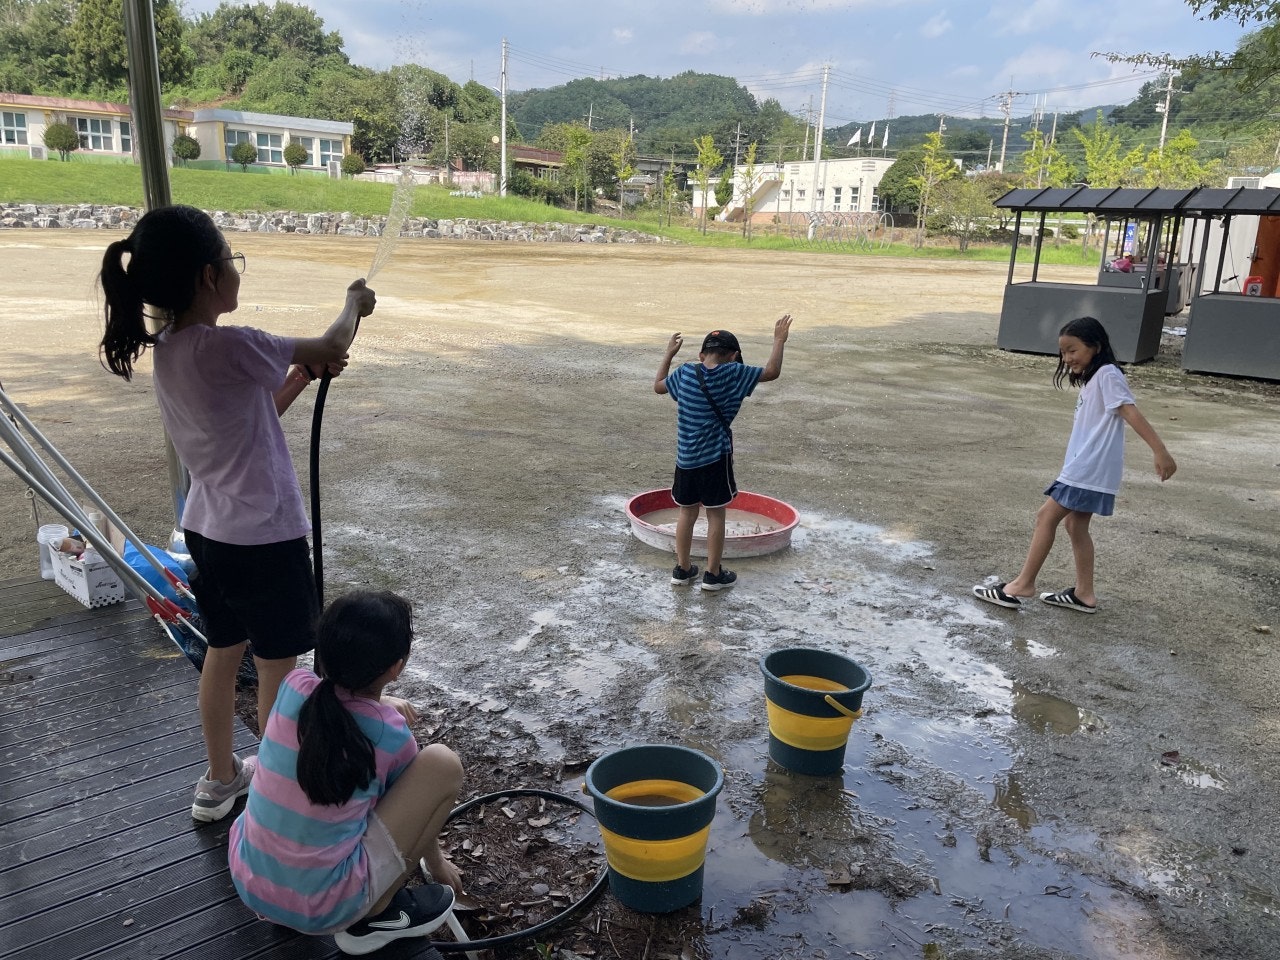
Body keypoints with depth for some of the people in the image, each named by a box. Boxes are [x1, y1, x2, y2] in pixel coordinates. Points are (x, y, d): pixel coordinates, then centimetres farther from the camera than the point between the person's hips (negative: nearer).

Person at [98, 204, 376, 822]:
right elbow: (332, 346, -13)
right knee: (277, 668, 10)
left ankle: (220, 779, 40)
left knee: (224, 653, 23)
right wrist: (354, 302, 6)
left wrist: (302, 376, 6)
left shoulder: (165, 351, 3)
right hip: (264, 539, -9)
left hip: (207, 533, 9)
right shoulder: (225, 346, -25)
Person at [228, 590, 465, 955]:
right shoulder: (392, 736, -13)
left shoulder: (294, 687, -6)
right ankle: (376, 915, 8)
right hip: (321, 907, -5)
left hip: (248, 882, 5)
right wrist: (437, 864, 28)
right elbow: (411, 811, 9)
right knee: (443, 764, -4)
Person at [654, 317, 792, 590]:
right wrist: (779, 341, 3)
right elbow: (772, 372, -10)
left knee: (687, 512, 16)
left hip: (685, 457, 4)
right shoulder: (732, 373, -11)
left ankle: (682, 568, 24)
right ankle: (713, 574, 15)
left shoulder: (686, 371, 0)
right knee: (716, 514, 8)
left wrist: (669, 353, 25)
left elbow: (658, 386, 16)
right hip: (715, 458, -4)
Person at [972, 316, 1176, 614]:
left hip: (1088, 470, -10)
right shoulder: (1091, 380, 18)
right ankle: (1084, 593, 20)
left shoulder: (1107, 375, -12)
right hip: (1085, 469, 10)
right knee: (1076, 524, 13)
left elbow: (1131, 413, -23)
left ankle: (1022, 585, 1)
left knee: (1046, 517, -6)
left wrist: (1160, 451, -30)